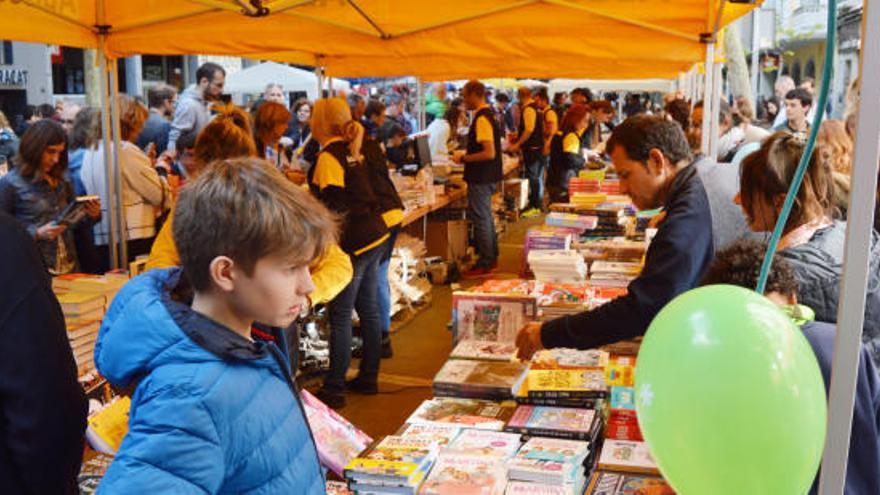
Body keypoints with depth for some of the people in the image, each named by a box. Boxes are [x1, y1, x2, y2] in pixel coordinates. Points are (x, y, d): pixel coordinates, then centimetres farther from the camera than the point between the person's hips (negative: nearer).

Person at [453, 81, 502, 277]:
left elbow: (489, 153, -26)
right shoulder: (488, 115, 11)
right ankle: (491, 258, 28)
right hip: (486, 176, 10)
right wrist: (466, 156, 15)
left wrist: (464, 158, -18)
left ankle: (485, 265, 6)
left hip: (481, 178, -10)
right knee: (486, 217, 18)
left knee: (480, 220, -2)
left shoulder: (482, 119, -21)